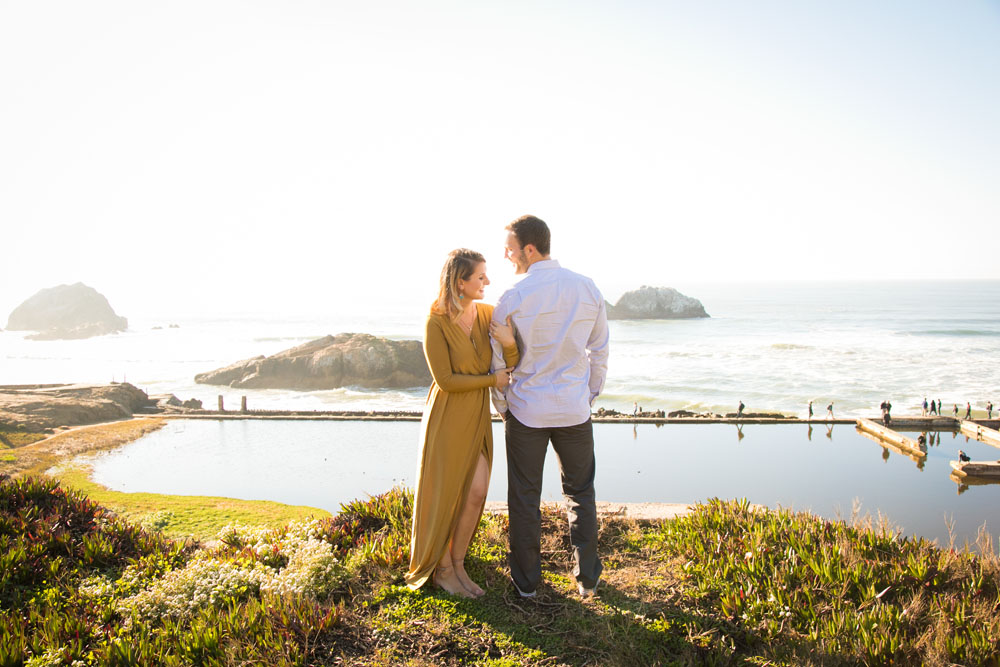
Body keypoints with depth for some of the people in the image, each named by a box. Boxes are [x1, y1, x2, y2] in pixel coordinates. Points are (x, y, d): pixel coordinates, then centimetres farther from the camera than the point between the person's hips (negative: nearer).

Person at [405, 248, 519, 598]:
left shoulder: (487, 314, 0)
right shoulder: (436, 323, -17)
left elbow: (512, 365, -1)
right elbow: (446, 380, -18)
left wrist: (510, 342, -23)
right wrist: (492, 379, -12)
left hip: (477, 418, 5)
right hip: (447, 418, -5)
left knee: (476, 492, 3)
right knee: (444, 496, 6)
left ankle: (457, 564, 22)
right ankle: (441, 569, 25)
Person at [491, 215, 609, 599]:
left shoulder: (512, 299, -12)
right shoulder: (588, 289, -2)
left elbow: (497, 361, -4)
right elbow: (599, 350, 6)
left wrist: (501, 407, 11)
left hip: (526, 411, -3)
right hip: (574, 409, 3)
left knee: (524, 497, 11)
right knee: (580, 493, 17)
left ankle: (526, 582, 23)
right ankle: (587, 578, 25)